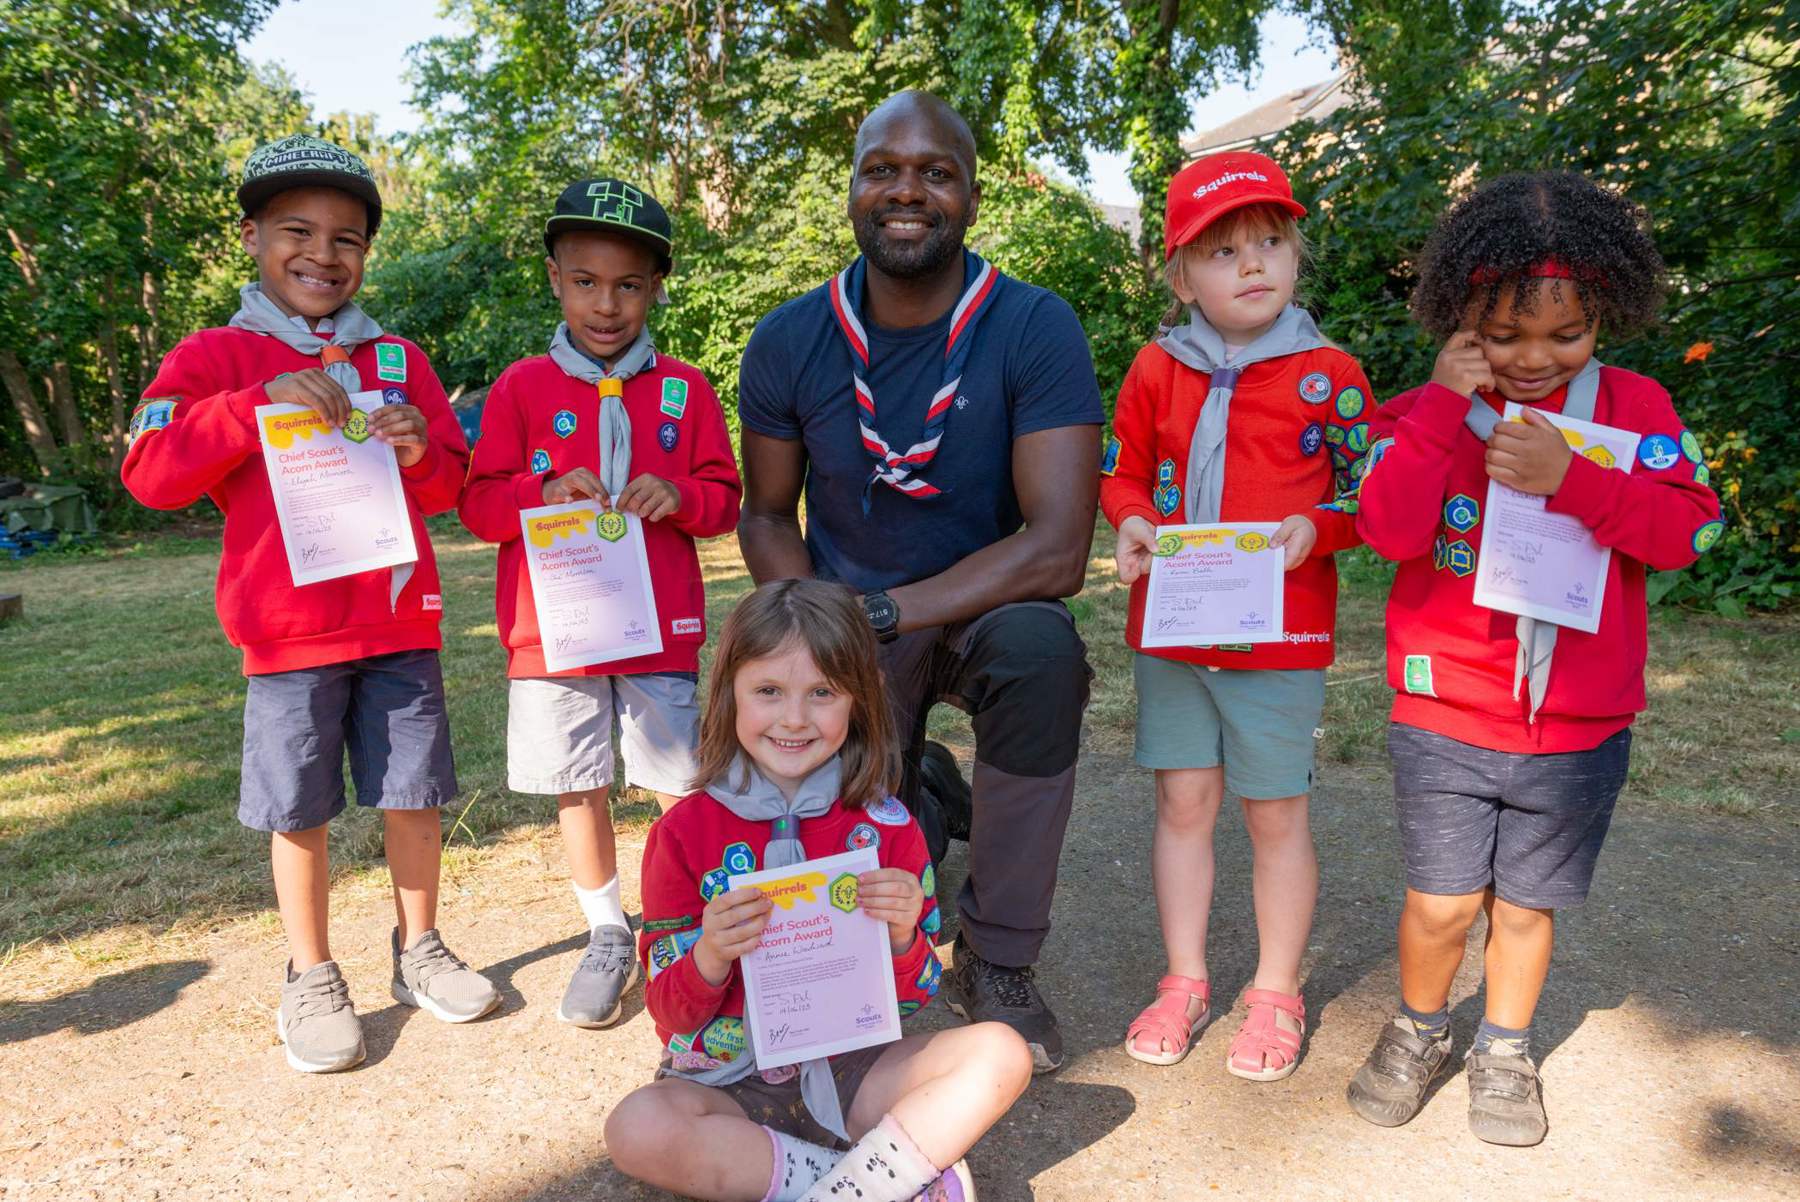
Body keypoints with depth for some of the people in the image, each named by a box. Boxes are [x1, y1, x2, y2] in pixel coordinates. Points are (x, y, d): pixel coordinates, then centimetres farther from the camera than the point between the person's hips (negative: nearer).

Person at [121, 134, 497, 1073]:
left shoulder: (398, 359, 12)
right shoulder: (215, 356, 3)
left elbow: (450, 486, 13)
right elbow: (150, 474, -8)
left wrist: (421, 453, -10)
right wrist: (258, 406, -18)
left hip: (401, 620, 3)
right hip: (290, 631, -2)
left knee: (413, 792, 9)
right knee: (301, 810, 5)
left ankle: (418, 950, 28)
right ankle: (311, 980, 23)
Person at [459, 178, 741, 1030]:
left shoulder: (684, 391, 6)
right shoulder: (521, 387, 4)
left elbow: (724, 499, 8)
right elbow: (479, 502, 2)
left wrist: (680, 496, -14)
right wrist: (544, 493, -17)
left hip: (661, 631, 0)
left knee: (683, 785, 2)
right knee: (577, 788, 9)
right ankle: (607, 936, 28)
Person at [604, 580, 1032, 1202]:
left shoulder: (886, 827, -4)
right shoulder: (685, 832, -8)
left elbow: (911, 999, 2)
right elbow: (670, 1016, -5)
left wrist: (902, 937, -20)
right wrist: (710, 957, -26)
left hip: (849, 1069, 1)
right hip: (728, 1077, 0)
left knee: (1001, 1053, -19)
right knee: (637, 1129, -32)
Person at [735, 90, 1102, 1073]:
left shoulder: (1034, 329, -16)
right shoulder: (788, 343, -6)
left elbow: (1056, 549, -23)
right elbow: (766, 514, 6)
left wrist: (876, 613, -27)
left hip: (987, 609, -1)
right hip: (850, 630, 2)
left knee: (1041, 649, -37)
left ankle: (996, 962, -14)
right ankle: (920, 796, 28)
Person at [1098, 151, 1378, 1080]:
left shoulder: (1328, 375, -2)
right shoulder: (1158, 369, 4)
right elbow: (1122, 470, 14)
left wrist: (1315, 530, -16)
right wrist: (1131, 523, -7)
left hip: (1281, 633, -2)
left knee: (1276, 814, 8)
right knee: (1183, 801, 10)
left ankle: (1276, 996, 27)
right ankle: (1184, 981, 28)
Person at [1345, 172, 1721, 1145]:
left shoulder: (1633, 407, 1)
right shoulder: (1426, 412, -3)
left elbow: (1687, 529, -10)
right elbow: (1389, 527, -20)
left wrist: (1571, 476, -22)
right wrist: (1446, 400, -20)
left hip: (1580, 727, 2)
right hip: (1445, 717, -1)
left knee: (1526, 903, 14)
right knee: (1444, 900, 2)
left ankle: (1504, 1050, 39)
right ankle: (1418, 1030, 31)